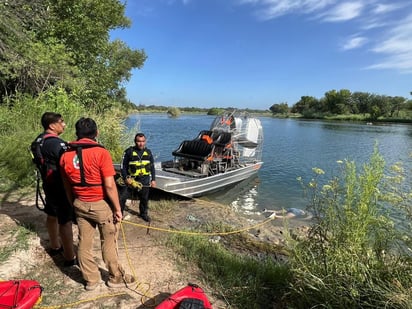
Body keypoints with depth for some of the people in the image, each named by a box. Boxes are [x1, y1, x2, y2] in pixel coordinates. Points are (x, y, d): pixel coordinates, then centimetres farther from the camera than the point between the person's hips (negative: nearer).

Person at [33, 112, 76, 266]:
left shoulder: (39, 140, 6)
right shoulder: (57, 143, -24)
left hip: (48, 185, 10)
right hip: (61, 187, -10)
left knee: (52, 216, 23)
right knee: (66, 222, -2)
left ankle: (55, 246, 42)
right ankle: (70, 257, 7)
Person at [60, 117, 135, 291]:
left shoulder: (66, 156, -1)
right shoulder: (101, 153, -19)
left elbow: (67, 187, 7)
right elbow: (109, 185, -20)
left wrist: (75, 206, 20)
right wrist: (118, 209, -10)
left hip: (80, 205, 5)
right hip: (101, 205, -5)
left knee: (84, 243, 16)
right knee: (108, 244, 11)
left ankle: (91, 280, 32)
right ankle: (116, 278, 28)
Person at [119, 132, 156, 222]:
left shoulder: (148, 152, 5)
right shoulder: (128, 152, -7)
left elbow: (152, 167, 12)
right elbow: (123, 166, -4)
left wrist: (153, 179, 9)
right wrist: (126, 178, -16)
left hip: (144, 181, 3)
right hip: (131, 180, -2)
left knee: (144, 199, 13)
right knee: (122, 197, -5)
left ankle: (144, 213, 35)